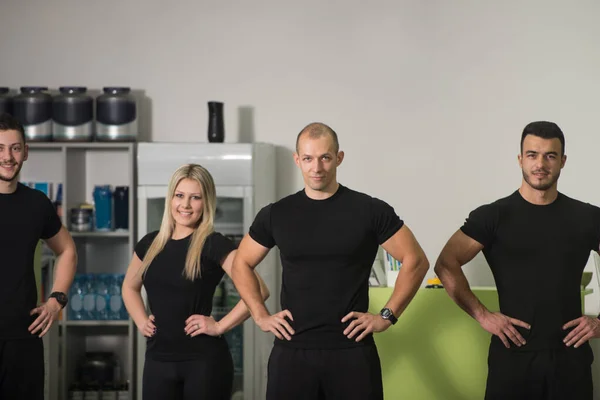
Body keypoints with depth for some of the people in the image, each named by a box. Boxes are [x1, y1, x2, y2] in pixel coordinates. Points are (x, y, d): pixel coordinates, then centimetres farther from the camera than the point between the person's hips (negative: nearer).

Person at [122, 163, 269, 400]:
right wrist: (141, 321, 10)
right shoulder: (150, 244, 8)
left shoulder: (214, 245, -8)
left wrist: (220, 327, -16)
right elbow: (130, 286, 26)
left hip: (204, 360, -5)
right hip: (158, 359, 5)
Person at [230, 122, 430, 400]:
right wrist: (260, 316, 6)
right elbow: (242, 264, 18)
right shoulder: (276, 215, 6)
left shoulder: (370, 211, -1)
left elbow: (415, 261, 2)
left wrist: (387, 316, -3)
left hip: (352, 351, -2)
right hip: (291, 351, 2)